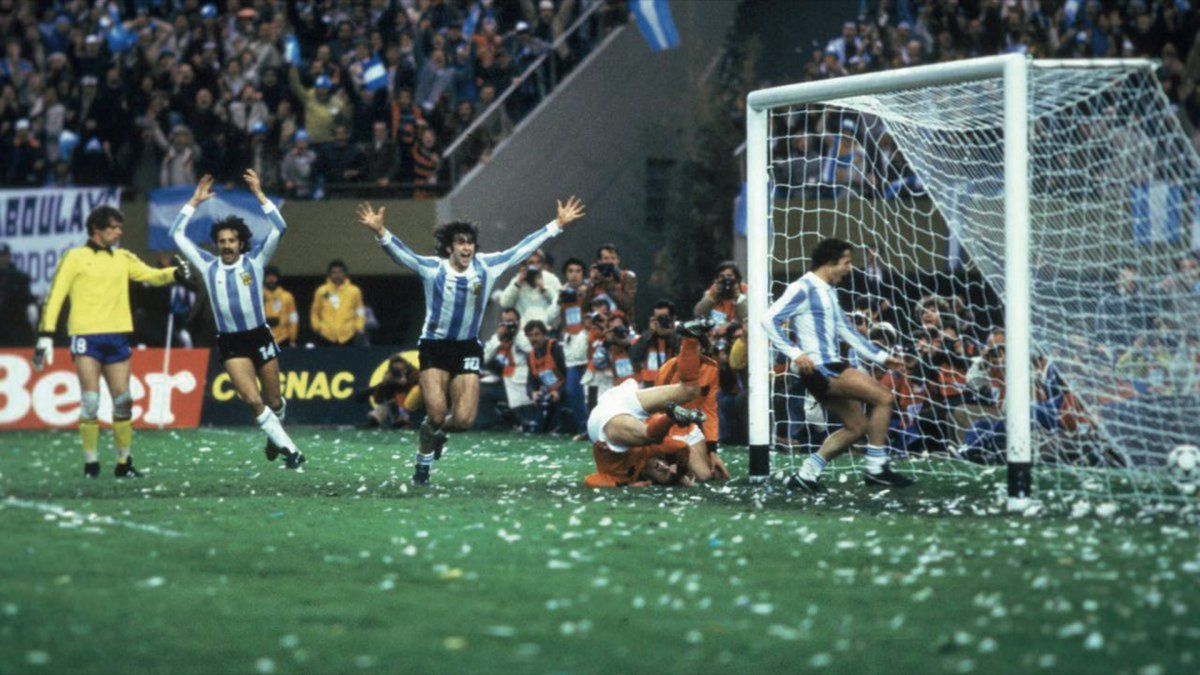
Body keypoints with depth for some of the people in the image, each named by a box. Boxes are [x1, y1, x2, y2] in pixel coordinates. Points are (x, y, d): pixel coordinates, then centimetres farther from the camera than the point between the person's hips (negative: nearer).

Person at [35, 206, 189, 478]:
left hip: (117, 337, 5)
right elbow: (55, 297, -1)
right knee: (90, 401, -9)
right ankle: (90, 463, -1)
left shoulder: (123, 258, 15)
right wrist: (46, 335, -8)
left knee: (123, 401, 3)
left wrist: (175, 273, -9)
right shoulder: (75, 258, 1)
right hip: (86, 336, -4)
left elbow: (152, 275, 13)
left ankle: (124, 463, 11)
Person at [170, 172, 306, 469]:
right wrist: (194, 202, 8)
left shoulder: (254, 260, 0)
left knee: (274, 402, 9)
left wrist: (259, 194, -12)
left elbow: (279, 228, -8)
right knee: (252, 400, -15)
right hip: (230, 344, 0)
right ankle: (289, 449, -7)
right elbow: (177, 235, 10)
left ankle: (275, 437, 40)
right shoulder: (208, 266, 5)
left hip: (260, 337, 0)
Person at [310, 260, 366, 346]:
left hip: (347, 337, 0)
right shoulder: (321, 291, 4)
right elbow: (315, 312, 15)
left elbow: (360, 312, 11)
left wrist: (359, 329, 2)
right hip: (327, 337, 0)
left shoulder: (354, 291, 4)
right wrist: (316, 328, 6)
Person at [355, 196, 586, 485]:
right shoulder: (432, 268, -10)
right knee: (436, 414, -14)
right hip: (434, 347, -2)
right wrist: (380, 232, -43)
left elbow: (523, 248, 4)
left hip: (468, 350, 2)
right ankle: (423, 464, 15)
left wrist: (558, 224, 5)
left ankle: (438, 431, 30)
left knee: (463, 420, -8)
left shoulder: (486, 266, -2)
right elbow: (401, 253, -24)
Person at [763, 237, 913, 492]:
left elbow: (846, 331, 27)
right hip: (819, 367, -10)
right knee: (883, 398, -12)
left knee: (856, 425, 10)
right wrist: (795, 354, -25)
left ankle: (806, 473, 10)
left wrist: (882, 357, 24)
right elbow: (770, 319, -18)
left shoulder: (829, 292, 20)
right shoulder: (803, 288, -10)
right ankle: (876, 467, -6)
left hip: (830, 368, 10)